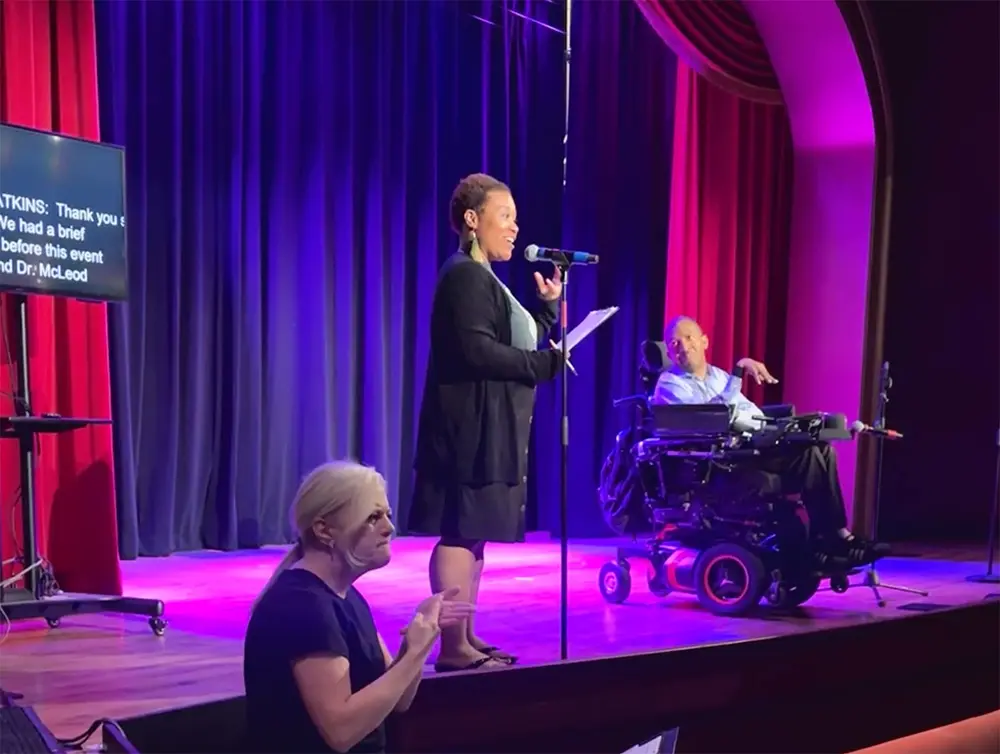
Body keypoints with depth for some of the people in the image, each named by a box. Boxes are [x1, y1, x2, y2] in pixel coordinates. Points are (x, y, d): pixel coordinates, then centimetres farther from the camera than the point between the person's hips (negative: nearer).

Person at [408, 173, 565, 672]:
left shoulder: (484, 278, 20)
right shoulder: (465, 275, -12)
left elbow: (516, 343, 22)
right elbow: (476, 351, -23)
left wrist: (549, 305, 17)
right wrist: (547, 363, -16)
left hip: (490, 429, 11)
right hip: (470, 428, -11)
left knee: (474, 532, 11)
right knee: (460, 532, -9)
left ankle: (466, 638, 17)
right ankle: (453, 647, -7)